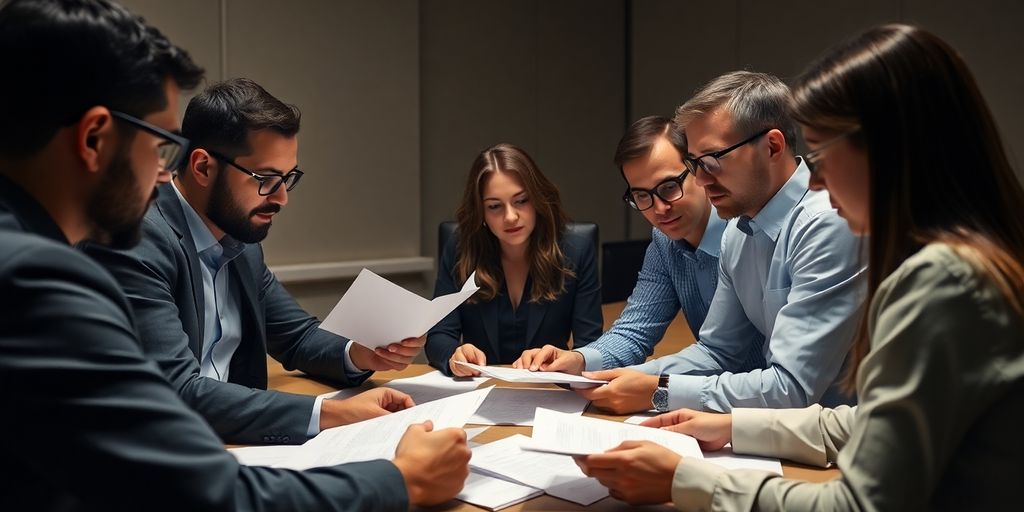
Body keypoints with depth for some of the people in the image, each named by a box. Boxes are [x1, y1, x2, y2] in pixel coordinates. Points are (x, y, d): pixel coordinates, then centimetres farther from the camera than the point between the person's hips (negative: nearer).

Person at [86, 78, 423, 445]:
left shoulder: (241, 242, 6)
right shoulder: (137, 240, -18)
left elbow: (298, 335, 16)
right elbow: (177, 392, -25)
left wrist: (358, 355, -5)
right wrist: (331, 413, -29)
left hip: (231, 440, 7)